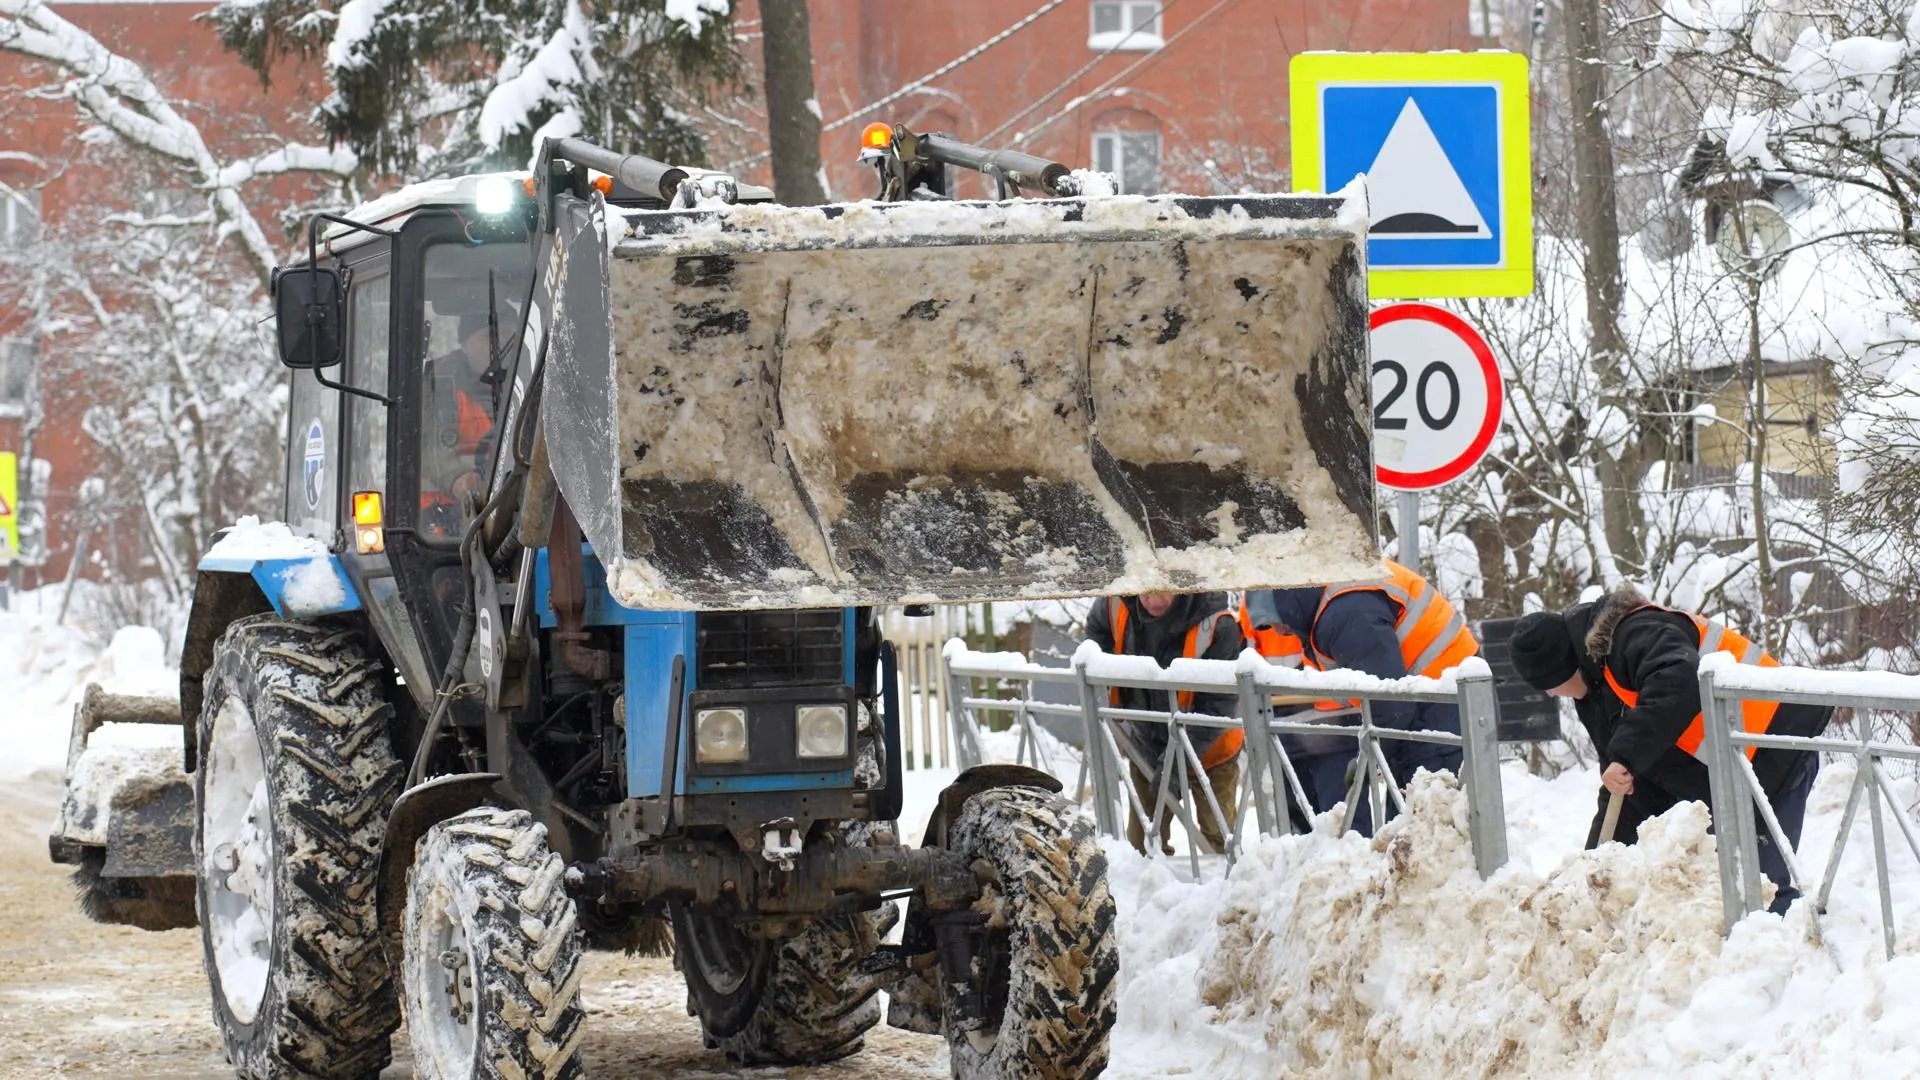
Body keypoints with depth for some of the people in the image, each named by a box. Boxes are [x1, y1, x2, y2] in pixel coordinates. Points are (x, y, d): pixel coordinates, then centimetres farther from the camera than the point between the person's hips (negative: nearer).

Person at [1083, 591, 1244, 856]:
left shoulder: (1217, 626, -31)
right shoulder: (1118, 604, -19)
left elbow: (1220, 704, -26)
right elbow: (1096, 627, 9)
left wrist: (1177, 757, -29)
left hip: (1209, 749, -4)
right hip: (1145, 744, 4)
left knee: (1218, 838, 0)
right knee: (1142, 840, 13)